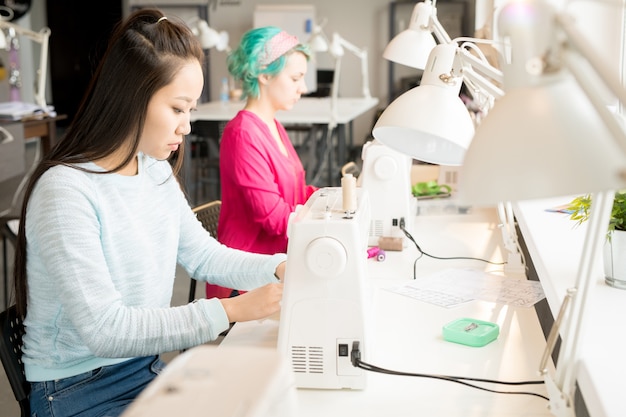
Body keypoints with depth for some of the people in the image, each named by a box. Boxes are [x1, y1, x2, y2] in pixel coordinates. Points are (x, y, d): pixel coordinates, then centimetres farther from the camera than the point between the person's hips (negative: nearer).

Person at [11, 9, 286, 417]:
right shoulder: (66, 191, -24)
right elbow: (104, 329, -28)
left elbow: (204, 256, 10)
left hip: (147, 369, 7)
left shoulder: (157, 172, 1)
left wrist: (282, 267, -6)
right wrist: (232, 310, -30)